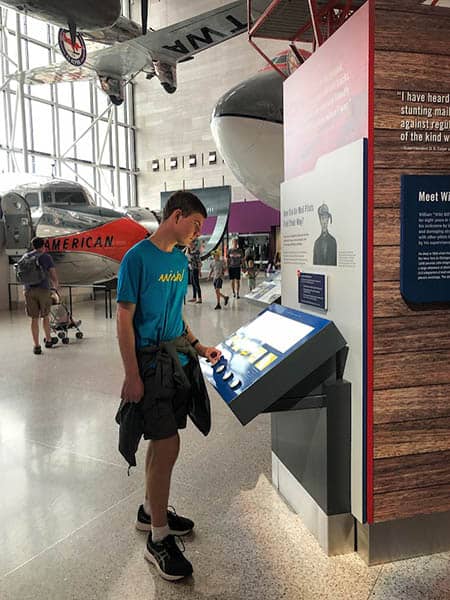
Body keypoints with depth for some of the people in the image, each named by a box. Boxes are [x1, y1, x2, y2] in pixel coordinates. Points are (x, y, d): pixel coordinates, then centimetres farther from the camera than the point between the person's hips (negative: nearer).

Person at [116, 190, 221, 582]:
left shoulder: (180, 260, 11)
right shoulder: (138, 258, -12)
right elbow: (125, 320, -14)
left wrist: (199, 348, 11)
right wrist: (132, 376, -16)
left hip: (178, 357, 8)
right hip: (151, 361, -7)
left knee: (162, 439, 16)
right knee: (168, 445, -5)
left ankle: (150, 510, 36)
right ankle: (158, 540, 11)